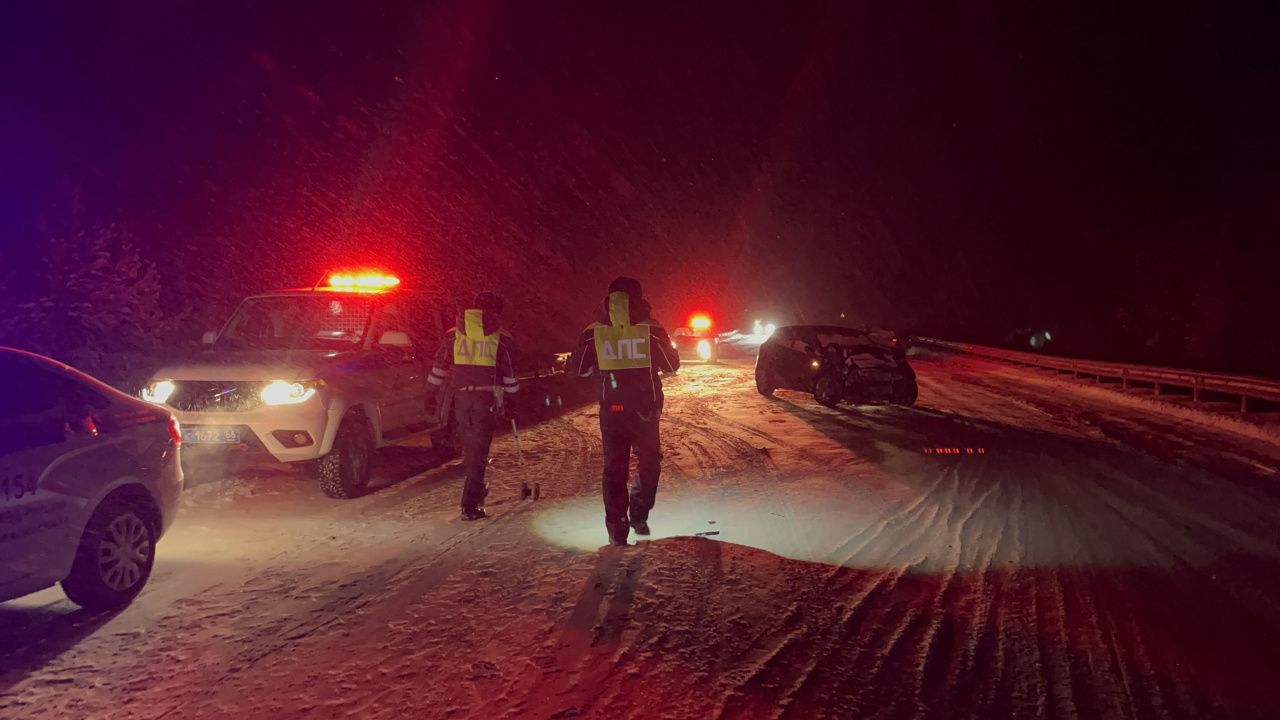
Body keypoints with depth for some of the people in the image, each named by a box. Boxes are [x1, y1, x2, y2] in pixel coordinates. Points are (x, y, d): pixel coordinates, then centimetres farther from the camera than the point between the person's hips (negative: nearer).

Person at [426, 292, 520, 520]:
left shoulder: (453, 334, 10)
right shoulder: (500, 338, 3)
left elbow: (439, 366, 15)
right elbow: (510, 375, 7)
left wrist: (431, 394, 23)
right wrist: (511, 401, 17)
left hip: (461, 396, 3)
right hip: (487, 398, -2)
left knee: (468, 445, 19)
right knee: (479, 449, 0)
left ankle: (476, 491, 31)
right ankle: (470, 505, -4)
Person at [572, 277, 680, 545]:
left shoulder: (593, 332, -4)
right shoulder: (651, 329, -8)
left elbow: (579, 368, 5)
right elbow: (672, 365, 0)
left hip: (611, 409, 1)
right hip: (645, 409, -1)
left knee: (614, 467, 9)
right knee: (649, 461, 19)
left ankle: (617, 529, 7)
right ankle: (638, 516, 13)